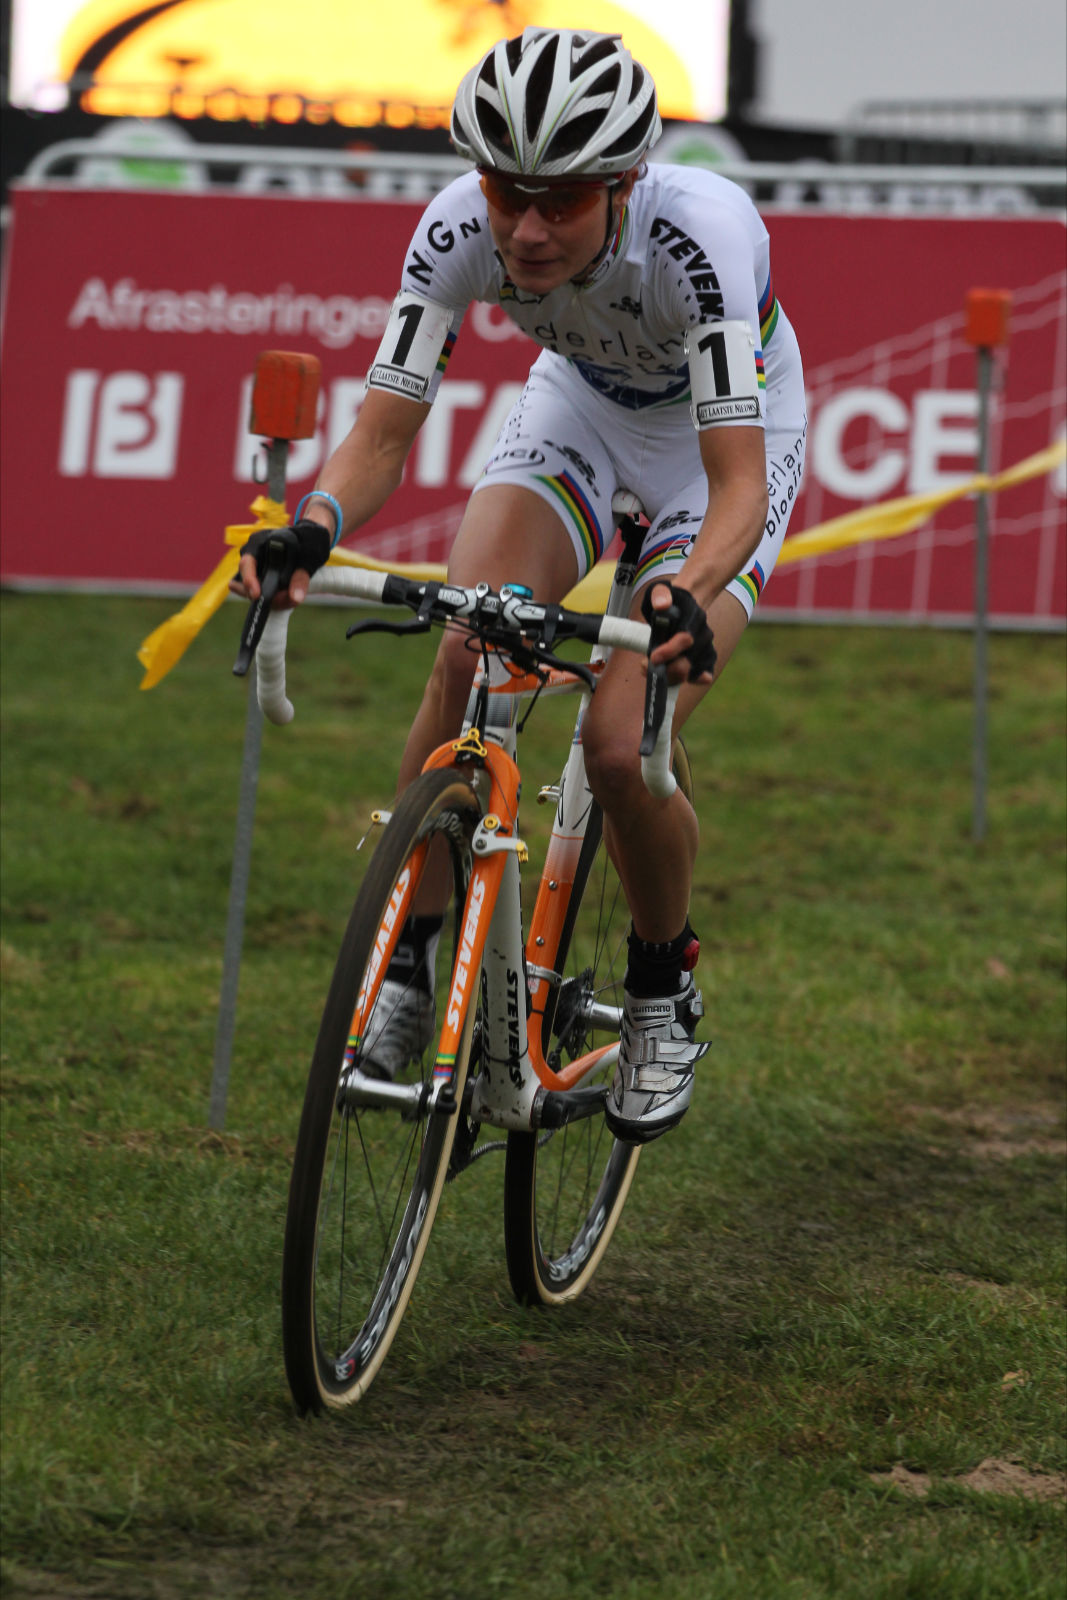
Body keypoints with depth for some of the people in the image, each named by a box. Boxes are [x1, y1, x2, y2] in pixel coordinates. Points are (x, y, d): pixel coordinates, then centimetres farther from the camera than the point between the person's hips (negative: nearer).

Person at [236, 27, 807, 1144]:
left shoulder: (702, 235, -40)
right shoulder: (460, 231, -29)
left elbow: (738, 480, -43)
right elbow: (384, 433, -26)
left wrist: (689, 597, -63)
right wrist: (316, 526, -48)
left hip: (725, 437, -3)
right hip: (580, 406, 3)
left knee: (621, 746, -20)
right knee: (466, 662, -23)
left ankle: (663, 997, 9)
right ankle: (406, 961, -4)